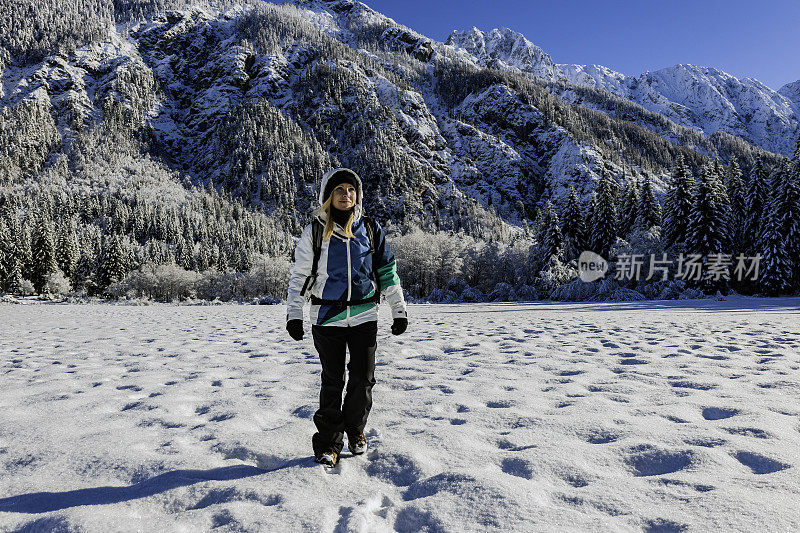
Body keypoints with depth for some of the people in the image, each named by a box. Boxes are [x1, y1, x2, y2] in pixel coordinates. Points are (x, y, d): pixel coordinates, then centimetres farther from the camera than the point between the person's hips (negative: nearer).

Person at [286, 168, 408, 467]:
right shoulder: (315, 231, 3)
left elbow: (387, 271, 10)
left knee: (363, 380, 5)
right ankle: (328, 443, 17)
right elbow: (300, 274, 4)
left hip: (364, 316, 2)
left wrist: (399, 310, 8)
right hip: (327, 317, -1)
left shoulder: (370, 229, 7)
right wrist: (293, 315, -3)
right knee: (332, 383, 3)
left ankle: (355, 429, 29)